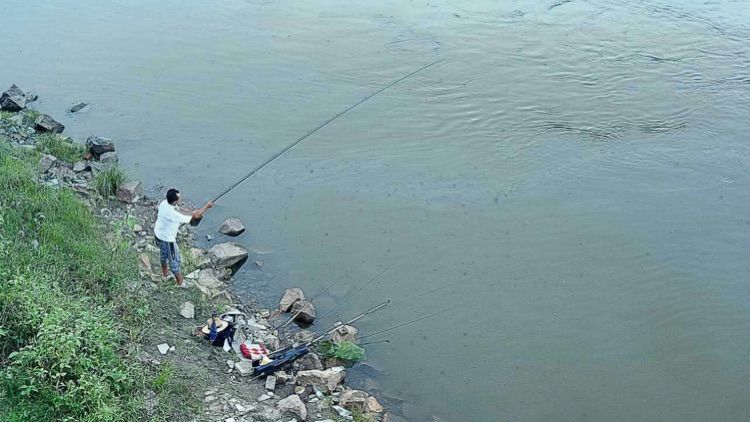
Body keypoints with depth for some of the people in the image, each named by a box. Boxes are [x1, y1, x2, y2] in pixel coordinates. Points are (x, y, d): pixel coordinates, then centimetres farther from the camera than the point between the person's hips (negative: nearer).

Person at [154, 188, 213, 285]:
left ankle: (165, 272, 59)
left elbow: (180, 211, 3)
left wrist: (192, 212, -8)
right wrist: (207, 205, -19)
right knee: (174, 260, 15)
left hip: (158, 234, 8)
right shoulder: (174, 214, -39)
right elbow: (195, 216, -30)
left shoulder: (164, 203, -15)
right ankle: (180, 283, 35)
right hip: (167, 240, -8)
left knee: (163, 254, 33)